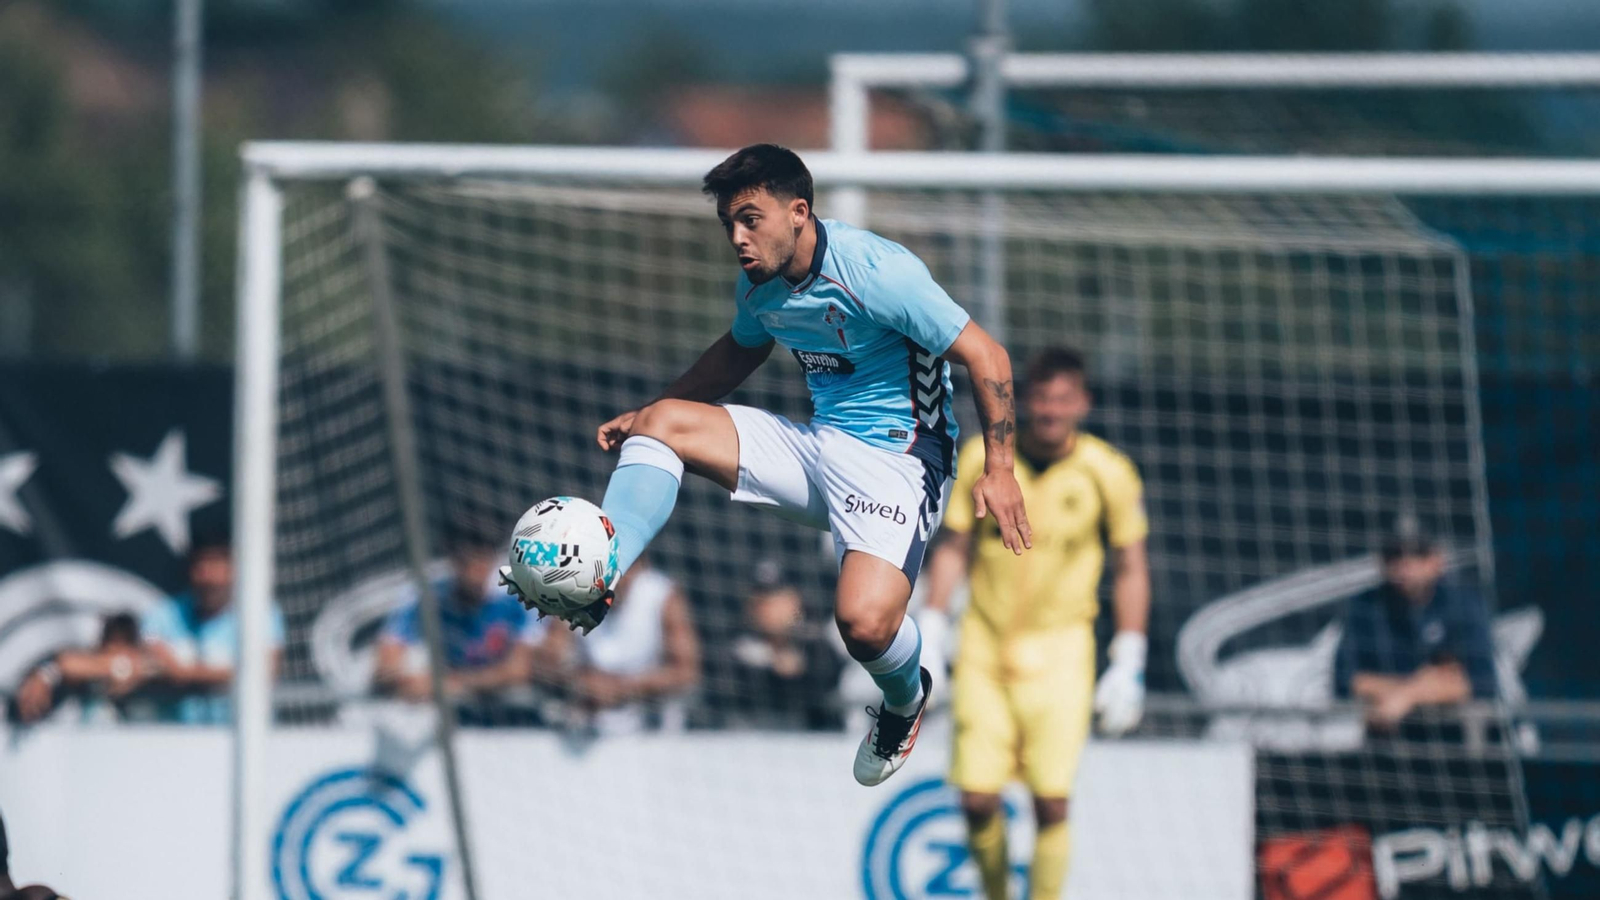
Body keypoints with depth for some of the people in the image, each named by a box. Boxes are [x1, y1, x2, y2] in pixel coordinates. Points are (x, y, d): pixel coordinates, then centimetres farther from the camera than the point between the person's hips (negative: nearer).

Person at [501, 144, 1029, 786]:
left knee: (864, 623, -29)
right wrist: (642, 414, 22)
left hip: (896, 460, -8)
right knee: (662, 424, -6)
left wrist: (998, 469, -22)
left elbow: (984, 356, -16)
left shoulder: (877, 272, -20)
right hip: (816, 443, 8)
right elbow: (739, 352, 28)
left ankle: (905, 697, 9)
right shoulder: (760, 285, 4)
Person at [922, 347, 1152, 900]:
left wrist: (1128, 663, 0)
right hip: (983, 647, 1)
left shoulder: (1108, 474, -4)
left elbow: (1130, 569, 4)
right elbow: (953, 548, 8)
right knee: (977, 799, -4)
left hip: (1059, 648, -1)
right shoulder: (982, 458, -1)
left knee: (1051, 801, -12)